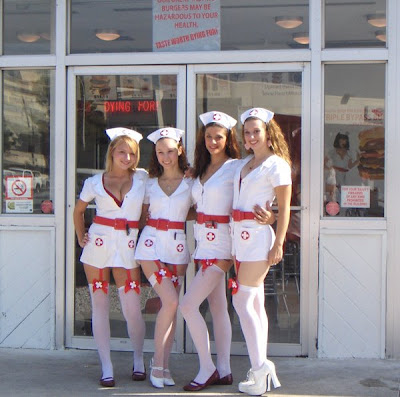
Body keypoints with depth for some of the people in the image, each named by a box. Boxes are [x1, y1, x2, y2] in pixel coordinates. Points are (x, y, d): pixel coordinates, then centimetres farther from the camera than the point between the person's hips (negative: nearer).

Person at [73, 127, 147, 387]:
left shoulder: (143, 179, 4)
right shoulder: (95, 183, 6)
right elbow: (78, 210, 19)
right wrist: (81, 237, 11)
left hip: (128, 245, -1)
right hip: (98, 244, 1)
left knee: (132, 309, -3)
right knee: (100, 305, 3)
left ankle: (139, 361, 20)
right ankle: (106, 368, 11)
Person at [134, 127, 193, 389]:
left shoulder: (191, 183, 6)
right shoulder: (150, 183, 9)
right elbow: (144, 216, 14)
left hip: (178, 245, 1)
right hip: (152, 244, -1)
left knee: (172, 306, 1)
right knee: (170, 301, -15)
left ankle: (164, 364, 11)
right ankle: (157, 363, 0)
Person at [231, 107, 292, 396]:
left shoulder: (276, 164, -6)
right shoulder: (244, 164, 15)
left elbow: (284, 207, -9)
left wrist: (278, 244, -15)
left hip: (258, 236, -8)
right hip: (241, 236, 8)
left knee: (242, 302, -10)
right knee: (254, 303, 9)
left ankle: (260, 369, -4)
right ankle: (262, 368, 15)